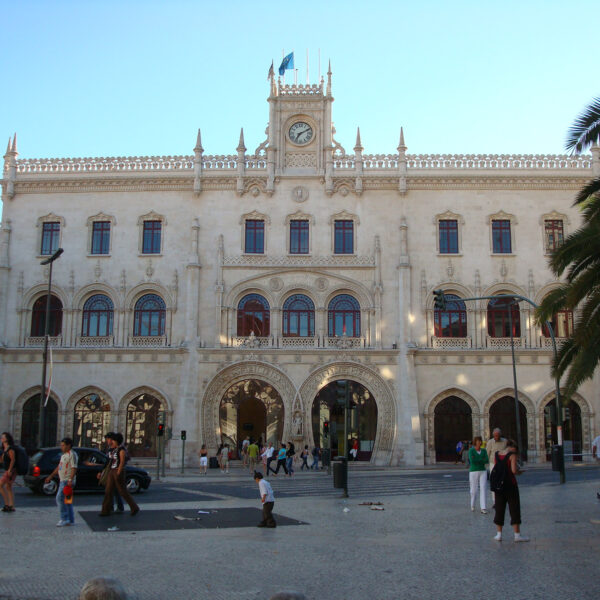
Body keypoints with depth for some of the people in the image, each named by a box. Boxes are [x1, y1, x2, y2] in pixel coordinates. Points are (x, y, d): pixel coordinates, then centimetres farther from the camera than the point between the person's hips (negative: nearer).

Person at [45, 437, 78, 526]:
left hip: (67, 481, -10)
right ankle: (71, 520, 14)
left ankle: (64, 519, -9)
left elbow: (74, 468, -19)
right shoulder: (64, 455, 19)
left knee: (59, 498, -13)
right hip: (62, 480, 10)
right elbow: (59, 467, 26)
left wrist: (70, 479, -28)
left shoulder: (72, 454, -11)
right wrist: (50, 476, 24)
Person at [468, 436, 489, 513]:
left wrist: (477, 460, -15)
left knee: (483, 489, -11)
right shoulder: (471, 450, -5)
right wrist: (482, 459, -11)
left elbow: (487, 461, -7)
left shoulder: (483, 450, 7)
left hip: (483, 472, 3)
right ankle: (472, 505, 30)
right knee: (474, 490, 4)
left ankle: (483, 508, -13)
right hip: (473, 472, -3)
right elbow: (472, 460, -20)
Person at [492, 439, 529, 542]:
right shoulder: (512, 455, -9)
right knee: (514, 509, 4)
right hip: (510, 484, -5)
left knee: (499, 509, 11)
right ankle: (517, 534, 6)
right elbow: (514, 470, -16)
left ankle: (499, 534, 13)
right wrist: (519, 471, 3)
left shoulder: (497, 454, 8)